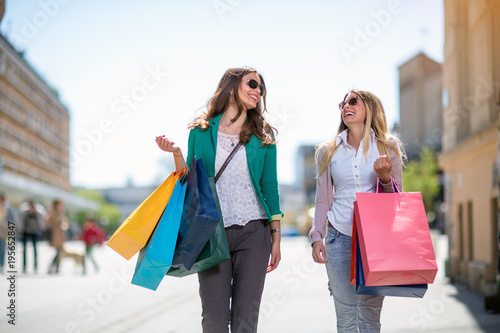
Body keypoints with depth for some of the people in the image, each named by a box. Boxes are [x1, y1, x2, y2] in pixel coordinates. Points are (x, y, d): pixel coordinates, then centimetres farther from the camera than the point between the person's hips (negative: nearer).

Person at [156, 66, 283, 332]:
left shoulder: (263, 136, 9)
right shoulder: (201, 131, 8)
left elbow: (270, 187, 9)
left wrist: (276, 236, 4)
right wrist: (177, 154, -8)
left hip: (253, 232, 0)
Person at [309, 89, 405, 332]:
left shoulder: (388, 148, 8)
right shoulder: (328, 151, 12)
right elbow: (323, 200, 13)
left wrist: (385, 177, -12)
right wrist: (316, 237, 1)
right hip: (340, 237, 1)